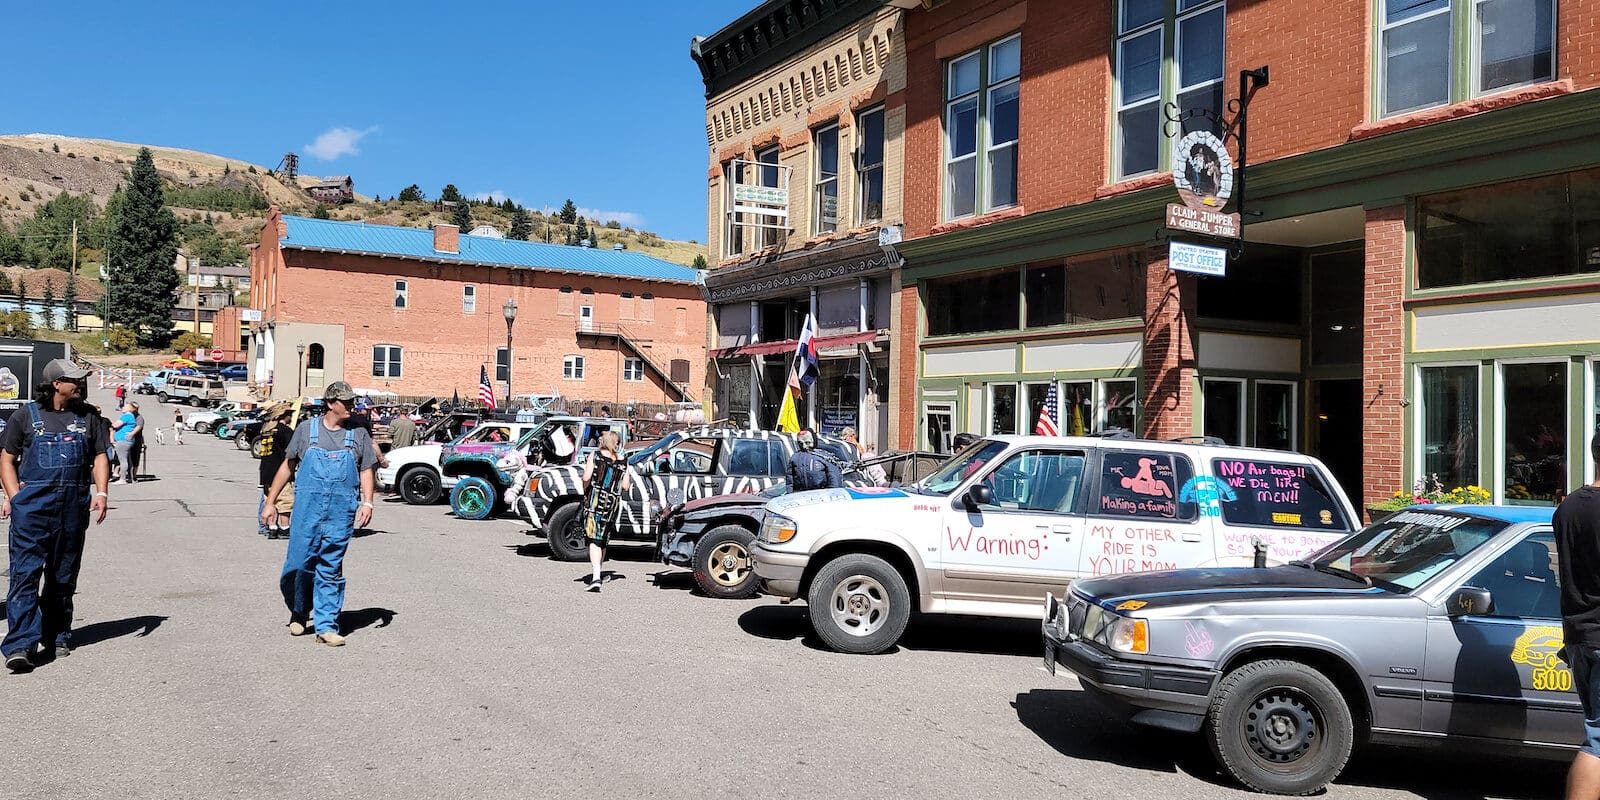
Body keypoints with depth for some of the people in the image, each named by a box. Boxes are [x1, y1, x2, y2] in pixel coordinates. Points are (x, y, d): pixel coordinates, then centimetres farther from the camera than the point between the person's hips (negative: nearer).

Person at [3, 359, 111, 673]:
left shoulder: (87, 416, 12)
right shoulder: (26, 415, 5)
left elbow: (100, 457, 13)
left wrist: (100, 493, 0)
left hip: (74, 506, 3)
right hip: (32, 505, -3)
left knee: (64, 575, 11)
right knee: (25, 572, -10)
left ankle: (58, 636, 22)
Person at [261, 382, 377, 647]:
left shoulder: (359, 434, 9)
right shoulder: (306, 429, 7)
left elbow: (366, 471, 9)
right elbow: (287, 466, 12)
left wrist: (367, 502, -5)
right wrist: (270, 502, 10)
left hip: (341, 511, 0)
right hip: (307, 507, 0)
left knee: (331, 570, 3)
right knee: (298, 563, 0)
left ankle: (326, 626, 9)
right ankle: (299, 613, 26)